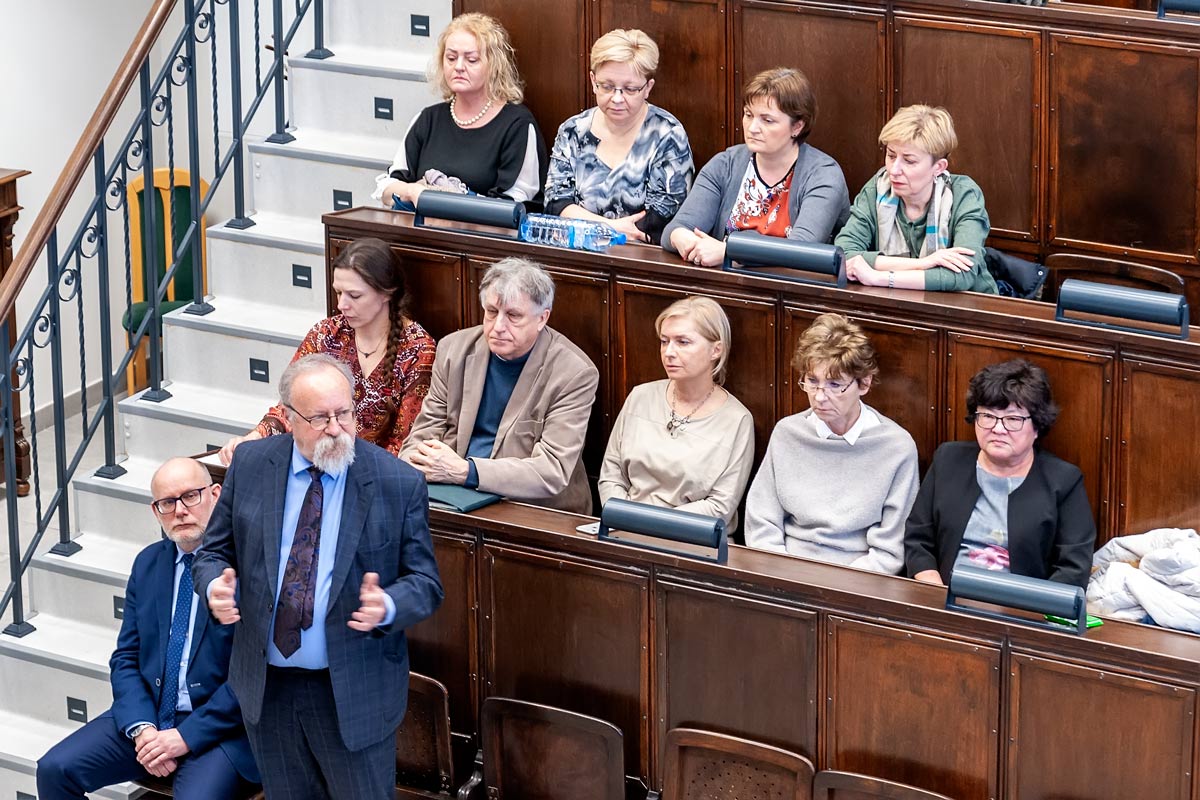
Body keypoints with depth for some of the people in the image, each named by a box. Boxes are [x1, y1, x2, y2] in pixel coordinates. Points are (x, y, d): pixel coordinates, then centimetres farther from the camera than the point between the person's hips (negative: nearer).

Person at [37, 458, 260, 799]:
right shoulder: (148, 563, 12)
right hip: (148, 716, 6)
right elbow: (125, 659, 12)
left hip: (220, 725, -6)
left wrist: (187, 736, -16)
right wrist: (142, 729, -7)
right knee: (55, 769, -10)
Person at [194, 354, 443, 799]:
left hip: (352, 691, -3)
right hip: (266, 687, 3)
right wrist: (215, 587, -17)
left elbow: (425, 583, -5)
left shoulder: (399, 484, -11)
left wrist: (387, 607, -27)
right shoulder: (250, 465, -2)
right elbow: (215, 552, 7)